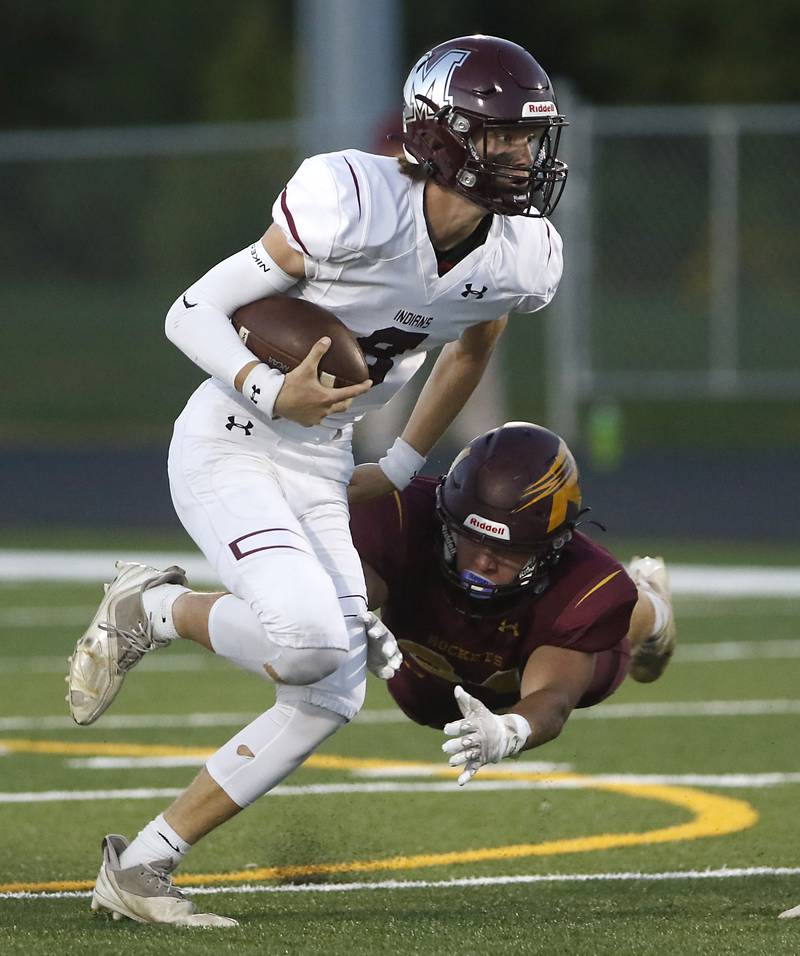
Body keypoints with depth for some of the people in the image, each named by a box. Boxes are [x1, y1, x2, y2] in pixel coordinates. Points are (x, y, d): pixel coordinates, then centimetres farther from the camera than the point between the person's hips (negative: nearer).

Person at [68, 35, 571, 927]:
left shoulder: (521, 259, -5)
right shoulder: (352, 207, -23)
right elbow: (192, 314, -16)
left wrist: (398, 471, 25)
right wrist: (275, 394, -32)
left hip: (320, 467, 7)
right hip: (229, 444, -7)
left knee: (329, 701, -1)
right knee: (312, 638, -28)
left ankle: (138, 870, 10)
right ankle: (148, 607, 2)